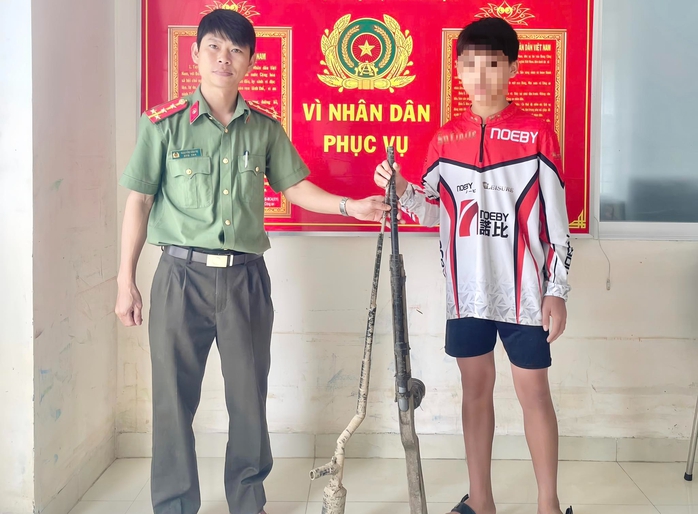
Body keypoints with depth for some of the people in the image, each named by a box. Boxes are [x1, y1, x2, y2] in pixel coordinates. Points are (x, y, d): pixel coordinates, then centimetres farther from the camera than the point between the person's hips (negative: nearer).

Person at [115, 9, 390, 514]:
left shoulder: (265, 128, 6)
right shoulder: (164, 123, -1)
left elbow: (294, 186, 12)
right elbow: (139, 202, 2)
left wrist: (350, 205, -3)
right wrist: (126, 281, 1)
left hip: (246, 277, 2)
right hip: (183, 274, -2)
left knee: (249, 396, 10)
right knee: (175, 397, 4)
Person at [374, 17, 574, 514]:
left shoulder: (537, 134, -4)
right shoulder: (446, 139, 6)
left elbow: (557, 221, -4)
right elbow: (433, 212, 13)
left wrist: (557, 291, -7)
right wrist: (402, 189, -6)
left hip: (523, 291, -3)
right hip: (467, 291, 4)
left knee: (534, 391, 5)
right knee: (477, 388, 12)